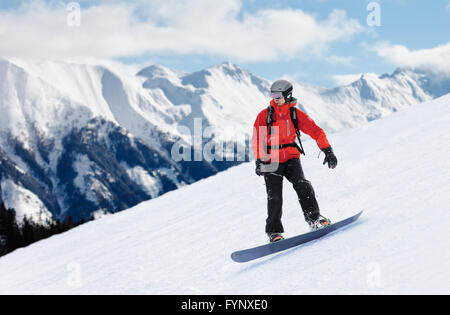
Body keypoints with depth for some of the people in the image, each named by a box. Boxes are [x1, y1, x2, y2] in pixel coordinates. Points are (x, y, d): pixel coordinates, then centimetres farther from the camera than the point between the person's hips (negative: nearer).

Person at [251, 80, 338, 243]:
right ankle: (274, 231, 0)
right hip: (271, 160, -1)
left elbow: (316, 131, 0)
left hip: (291, 157, 1)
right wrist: (259, 160, -16)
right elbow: (257, 140, -2)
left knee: (301, 184, -22)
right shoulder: (265, 115, 1)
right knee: (274, 197, -10)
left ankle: (314, 218, -15)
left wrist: (327, 150, -11)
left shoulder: (296, 114, 3)